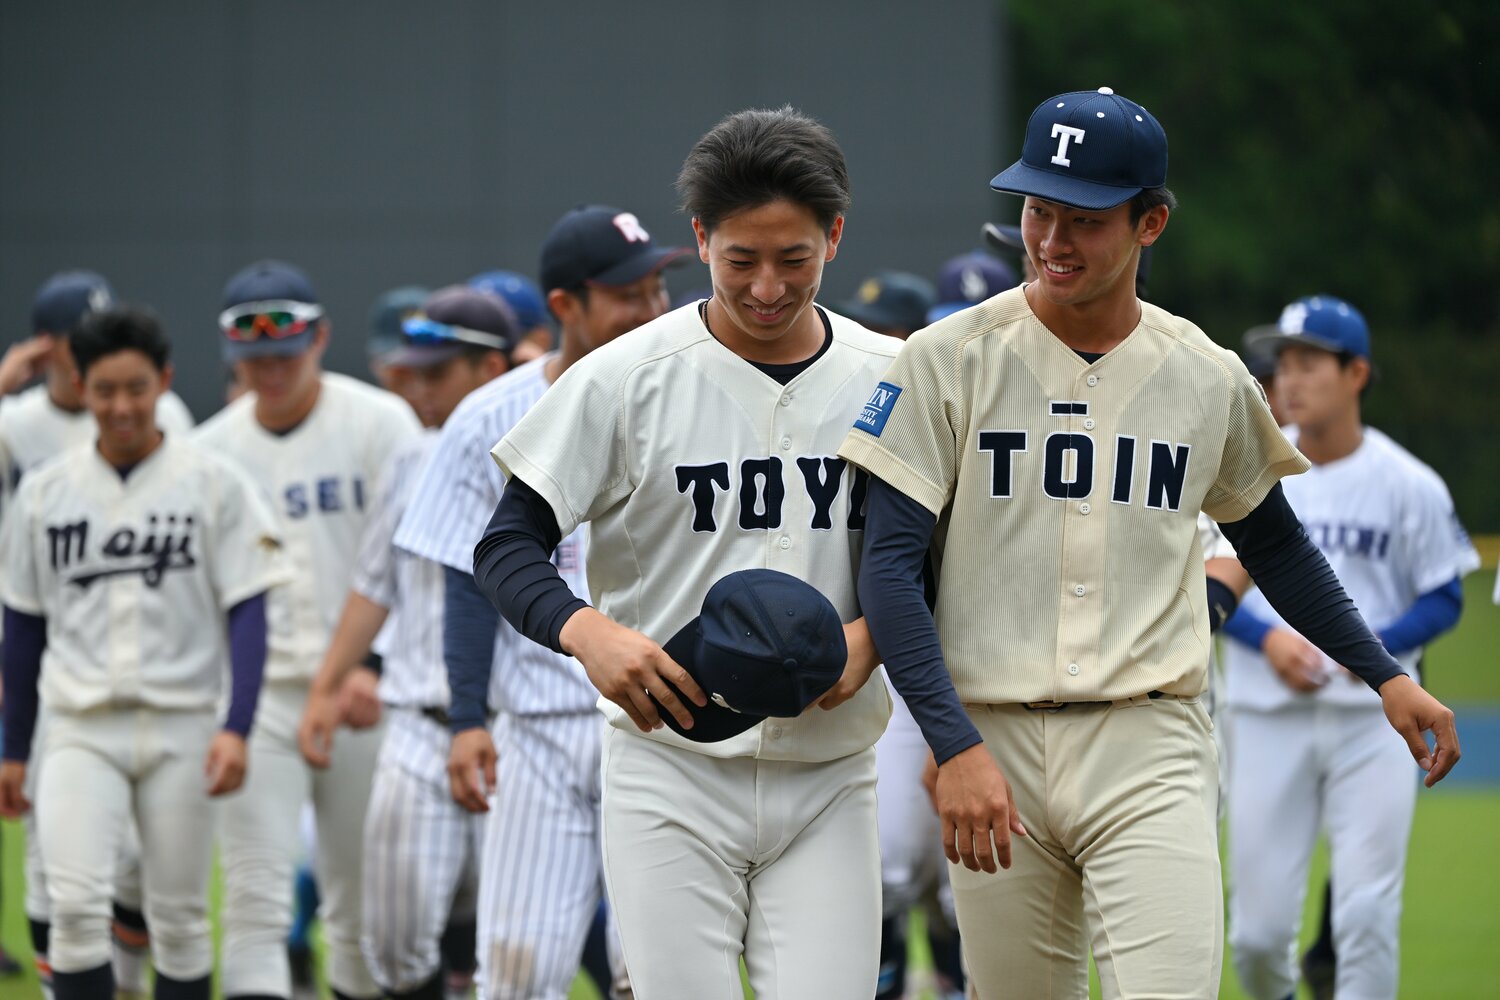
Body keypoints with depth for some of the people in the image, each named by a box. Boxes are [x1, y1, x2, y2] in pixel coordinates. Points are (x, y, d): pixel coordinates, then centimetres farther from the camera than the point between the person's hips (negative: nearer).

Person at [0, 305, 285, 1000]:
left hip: (179, 727, -1)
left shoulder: (213, 483, -1)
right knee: (75, 906, -15)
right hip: (80, 727, 1)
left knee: (180, 916, 6)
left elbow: (246, 612, -3)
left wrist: (236, 728, -14)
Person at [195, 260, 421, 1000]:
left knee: (363, 904, 7)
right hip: (255, 695, 1)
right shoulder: (211, 448, 8)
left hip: (364, 694, -1)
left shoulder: (380, 424, -2)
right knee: (255, 906, -9)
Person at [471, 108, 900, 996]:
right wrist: (586, 631, -24)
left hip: (829, 780, 2)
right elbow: (507, 545, -3)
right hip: (672, 768, -2)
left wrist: (871, 636, -11)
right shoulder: (628, 378, -3)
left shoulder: (892, 381, 5)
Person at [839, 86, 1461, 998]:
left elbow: (1273, 544, 24)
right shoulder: (951, 359, -1)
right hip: (993, 747, 0)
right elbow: (890, 564, -6)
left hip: (1149, 752, 0)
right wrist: (955, 747, -17)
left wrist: (1385, 676, 16)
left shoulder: (1211, 380, 7)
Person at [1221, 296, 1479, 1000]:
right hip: (1268, 717, 1)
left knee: (1367, 910, -9)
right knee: (1259, 925, 1)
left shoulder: (1408, 485, -2)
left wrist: (1374, 645, -14)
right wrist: (1267, 638, -12)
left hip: (1372, 714, -1)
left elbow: (1443, 600, 4)